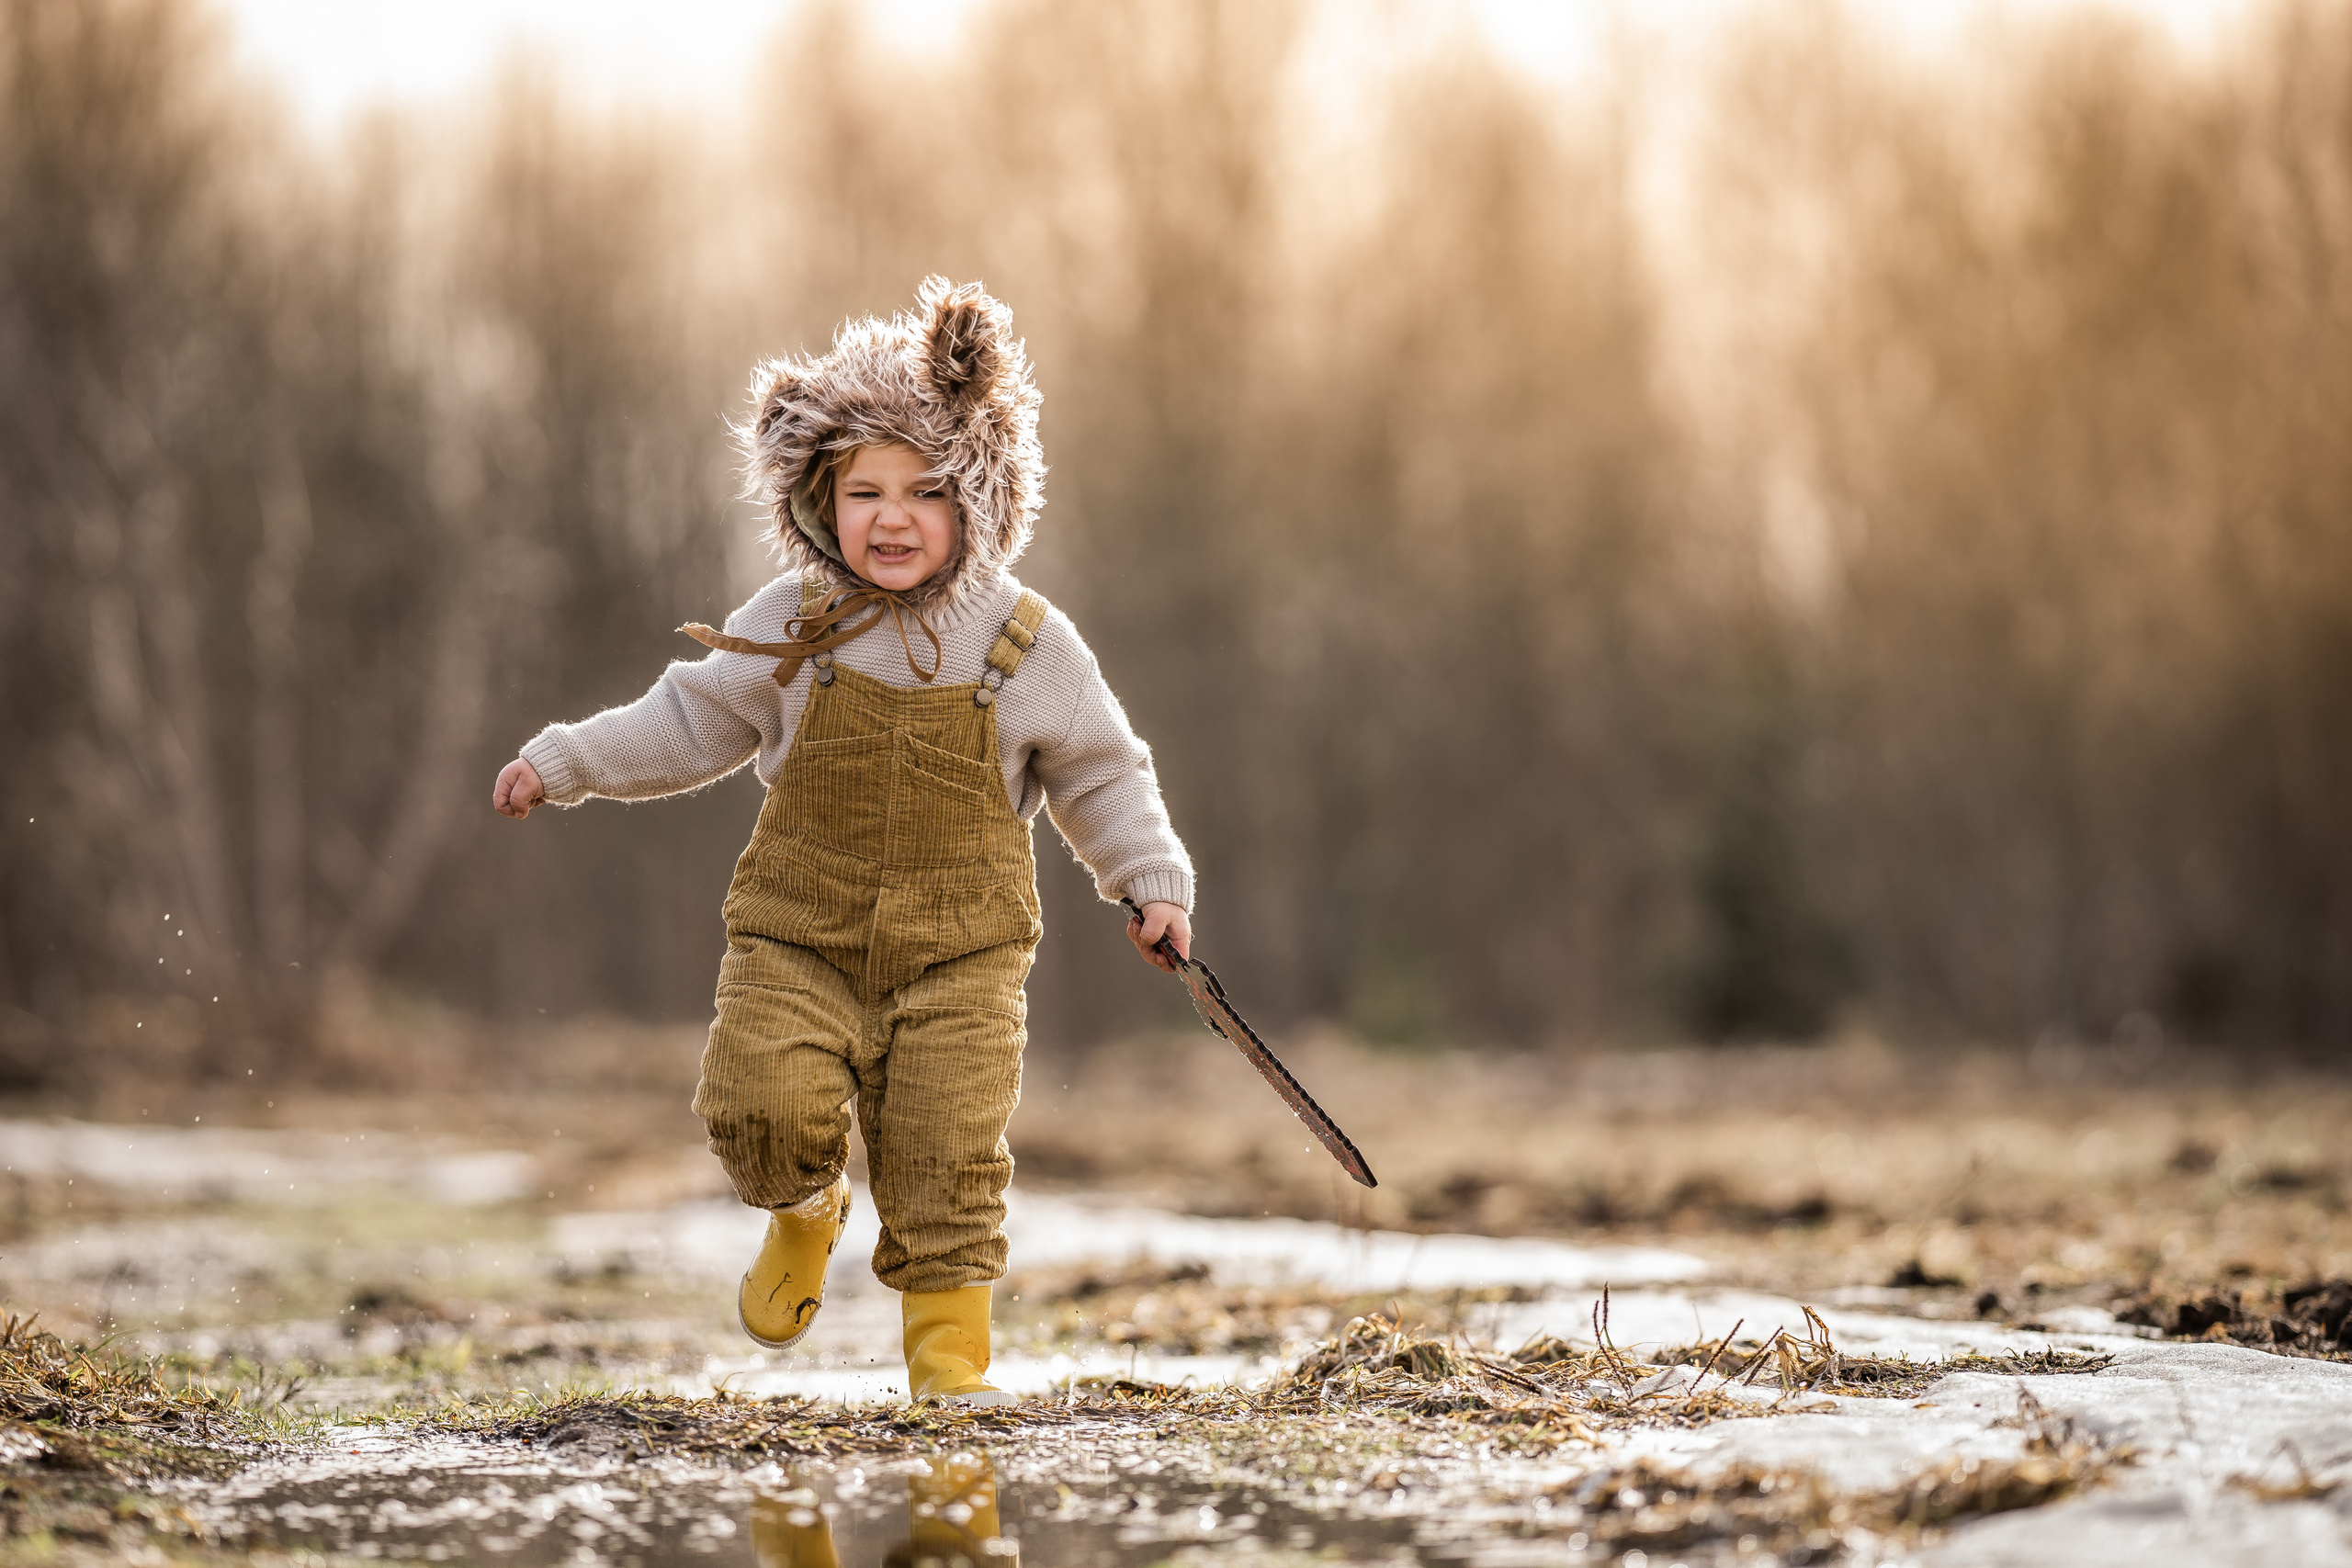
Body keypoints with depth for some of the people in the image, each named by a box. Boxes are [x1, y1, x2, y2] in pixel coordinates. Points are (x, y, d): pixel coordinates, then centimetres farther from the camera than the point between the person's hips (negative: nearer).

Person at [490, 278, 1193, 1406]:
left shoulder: (1028, 646, -3)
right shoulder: (790, 631, -2)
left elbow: (1101, 775, 9)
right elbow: (689, 723, 11)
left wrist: (1152, 886, 2)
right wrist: (562, 764, 7)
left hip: (959, 949, -1)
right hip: (799, 938, 1)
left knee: (944, 1155, -8)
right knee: (763, 1101, -19)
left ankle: (950, 1354, 10)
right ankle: (805, 1208, 16)